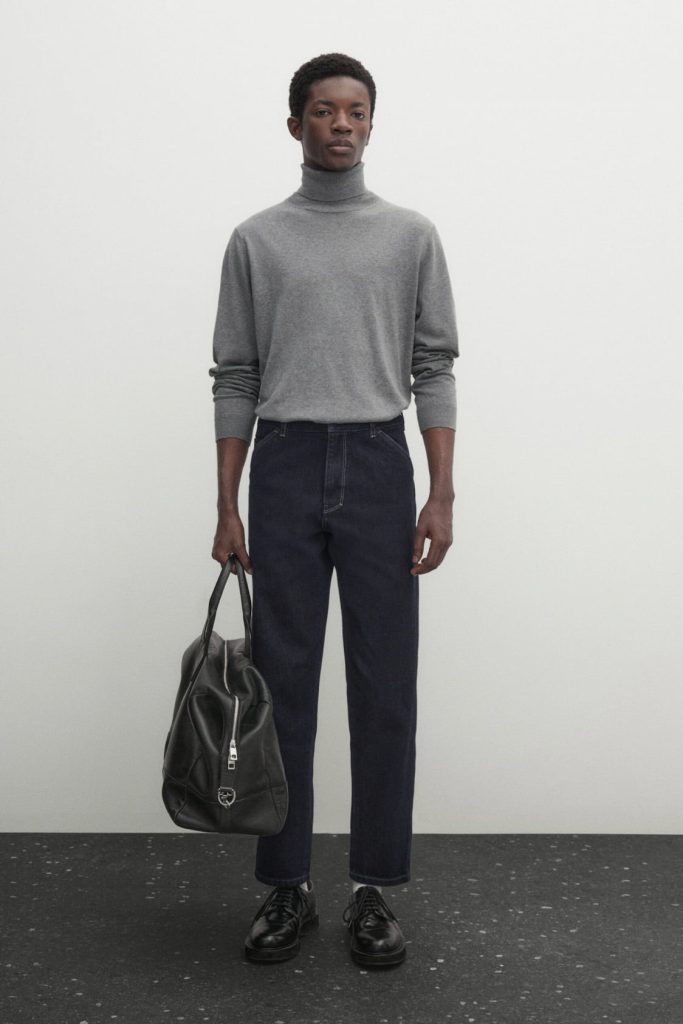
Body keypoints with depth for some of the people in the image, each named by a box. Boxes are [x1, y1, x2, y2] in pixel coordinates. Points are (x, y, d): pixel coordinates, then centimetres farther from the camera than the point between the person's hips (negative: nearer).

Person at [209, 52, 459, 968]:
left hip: (379, 470, 0)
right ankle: (288, 886, 18)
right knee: (282, 687, 5)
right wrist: (227, 504, 1)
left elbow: (435, 370, 3)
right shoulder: (255, 240, 8)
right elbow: (235, 380, 7)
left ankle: (374, 889, 16)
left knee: (384, 691, 2)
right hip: (285, 472, 1)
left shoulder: (413, 235, 7)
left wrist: (442, 495, -6)